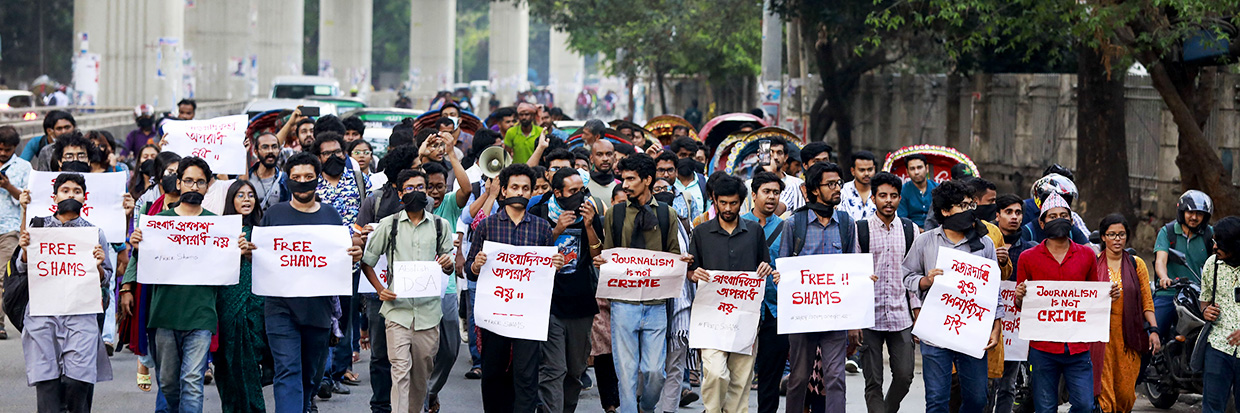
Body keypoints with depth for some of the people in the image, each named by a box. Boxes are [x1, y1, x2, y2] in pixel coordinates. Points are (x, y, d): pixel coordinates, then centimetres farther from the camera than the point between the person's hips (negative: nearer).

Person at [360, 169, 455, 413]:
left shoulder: (440, 226, 9)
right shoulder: (388, 225, 5)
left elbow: (449, 268, 16)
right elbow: (367, 262, 10)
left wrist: (448, 264, -8)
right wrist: (380, 290, -3)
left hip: (428, 309, 2)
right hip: (397, 308, -2)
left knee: (422, 370, 9)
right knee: (401, 370, -12)